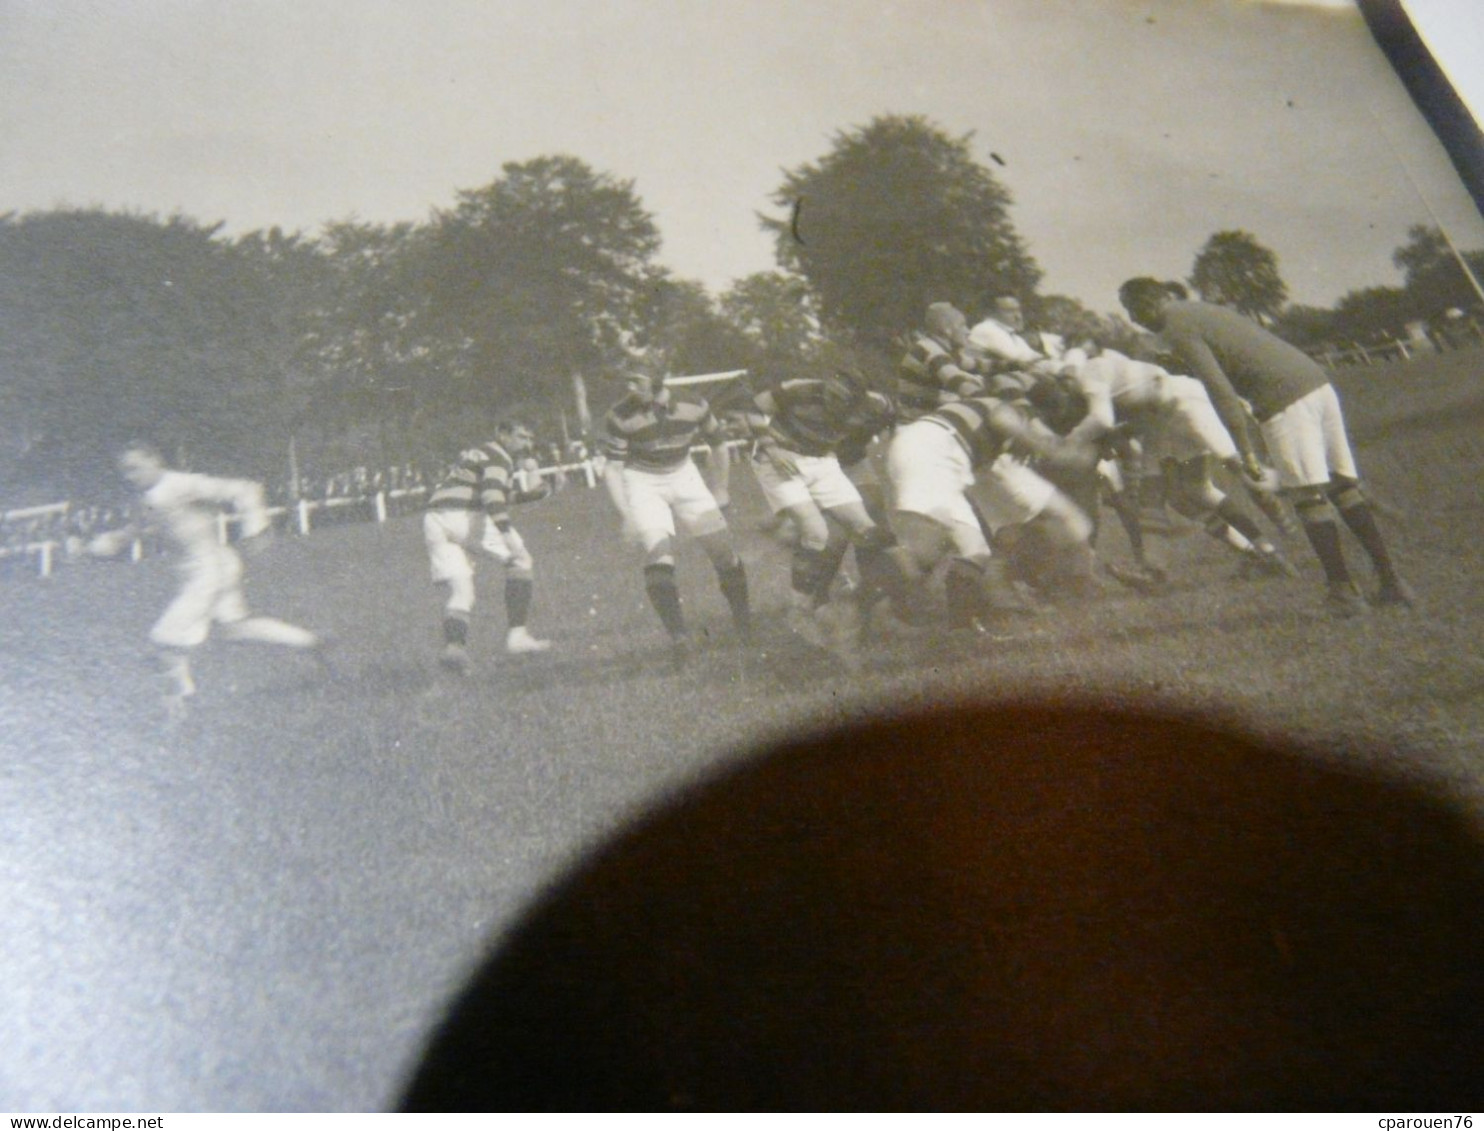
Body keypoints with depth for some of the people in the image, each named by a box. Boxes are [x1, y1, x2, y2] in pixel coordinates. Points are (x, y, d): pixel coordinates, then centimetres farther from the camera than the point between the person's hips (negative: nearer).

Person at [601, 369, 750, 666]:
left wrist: (719, 492, 9)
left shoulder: (693, 406, -15)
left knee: (722, 547, -2)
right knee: (658, 555, -21)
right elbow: (612, 468, -12)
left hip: (683, 476, 2)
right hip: (642, 482, -2)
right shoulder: (620, 418, -19)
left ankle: (744, 617, 21)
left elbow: (719, 446, 2)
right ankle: (678, 635, -11)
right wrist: (626, 515, -19)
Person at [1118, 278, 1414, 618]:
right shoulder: (1201, 310, 22)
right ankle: (1391, 581, 17)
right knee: (1345, 487, 12)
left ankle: (1343, 591, 2)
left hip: (1283, 401, -9)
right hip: (1318, 383, 9)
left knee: (1310, 497, -2)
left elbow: (1220, 390, -14)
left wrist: (1246, 450, -11)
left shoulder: (1177, 329, -6)